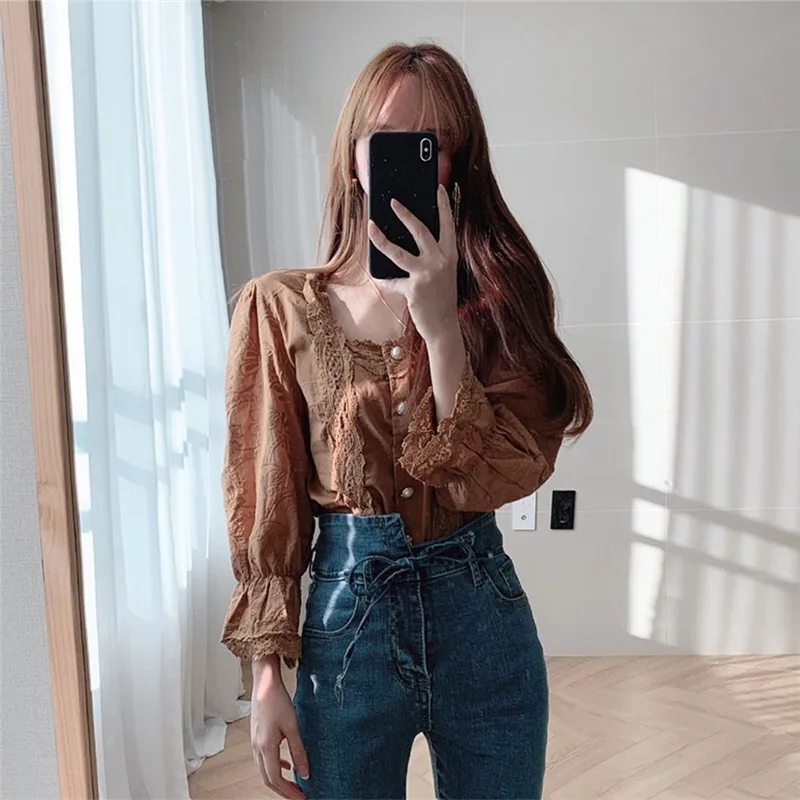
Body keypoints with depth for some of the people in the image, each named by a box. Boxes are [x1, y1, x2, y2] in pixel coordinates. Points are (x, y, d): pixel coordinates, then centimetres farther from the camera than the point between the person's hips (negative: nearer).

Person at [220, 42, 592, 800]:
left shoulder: (497, 293, 0)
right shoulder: (281, 308, -4)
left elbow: (498, 477, -12)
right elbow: (266, 502, -2)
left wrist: (441, 324, -22)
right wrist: (267, 677, -3)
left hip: (484, 614, 2)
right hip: (347, 610, -1)